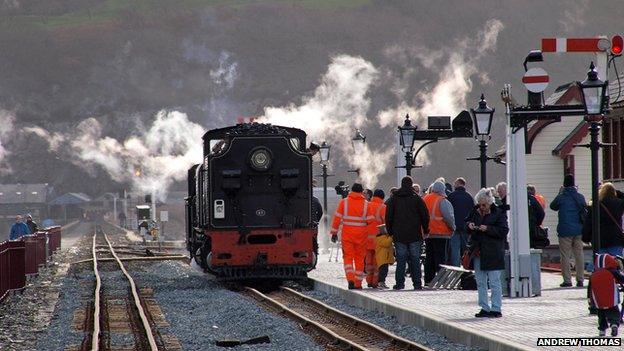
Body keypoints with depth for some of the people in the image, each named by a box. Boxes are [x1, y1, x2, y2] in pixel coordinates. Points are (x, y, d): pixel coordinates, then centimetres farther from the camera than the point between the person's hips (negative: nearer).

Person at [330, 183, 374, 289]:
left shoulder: (344, 202, -1)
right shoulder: (365, 204, -1)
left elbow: (337, 218, -2)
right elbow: (370, 220, -4)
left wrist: (334, 232, 3)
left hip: (347, 233, -1)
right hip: (361, 234, 1)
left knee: (348, 256, 2)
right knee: (359, 258, 9)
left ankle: (350, 279, -18)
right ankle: (358, 283, 11)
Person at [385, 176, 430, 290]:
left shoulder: (394, 199, 5)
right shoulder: (417, 198, 0)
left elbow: (388, 217, 6)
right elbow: (425, 216, 1)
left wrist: (390, 231, 13)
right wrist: (425, 229, 12)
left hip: (399, 235, 1)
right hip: (415, 235, -1)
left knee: (400, 260, 2)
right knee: (415, 260, 3)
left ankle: (400, 283, -2)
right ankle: (417, 284, 1)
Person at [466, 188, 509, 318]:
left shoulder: (499, 213, -7)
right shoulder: (475, 212, 8)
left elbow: (503, 231, -12)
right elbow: (466, 222, 22)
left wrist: (488, 229, -21)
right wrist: (469, 226, -2)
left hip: (493, 253, -6)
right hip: (478, 252, 6)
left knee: (494, 282, -3)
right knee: (480, 282, 11)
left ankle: (496, 309, 1)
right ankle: (484, 308, 18)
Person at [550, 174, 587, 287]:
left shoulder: (561, 197, -9)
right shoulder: (580, 197, 2)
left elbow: (553, 206, 9)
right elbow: (584, 209, 14)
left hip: (565, 230, -4)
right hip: (578, 230, 4)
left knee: (565, 256, 0)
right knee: (579, 255, 8)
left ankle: (567, 280, -2)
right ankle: (580, 279, 8)